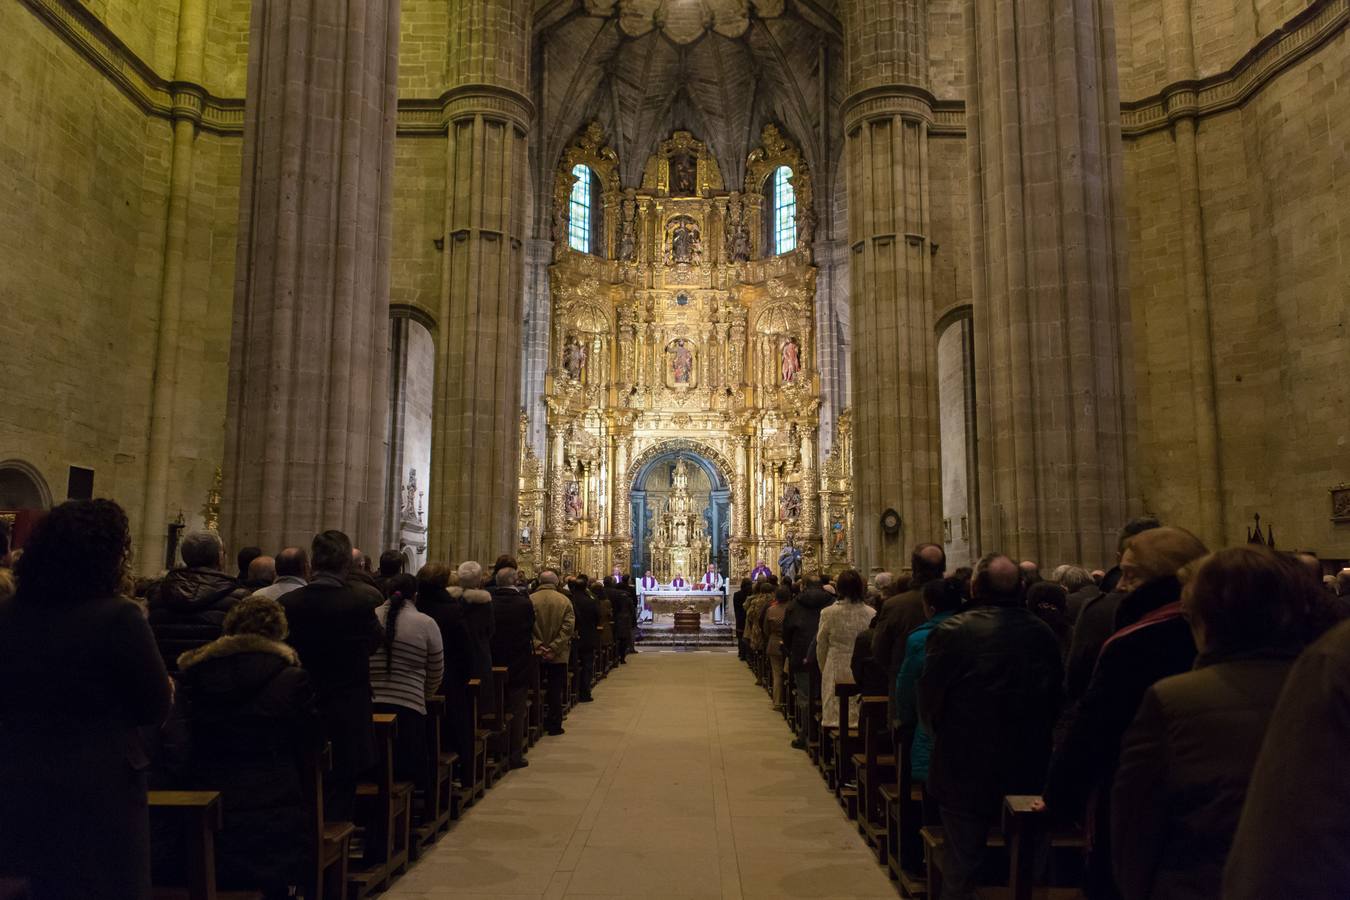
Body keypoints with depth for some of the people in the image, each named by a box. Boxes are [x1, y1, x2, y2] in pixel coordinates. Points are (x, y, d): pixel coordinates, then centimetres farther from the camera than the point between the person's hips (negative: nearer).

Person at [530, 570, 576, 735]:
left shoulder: (530, 600, -6)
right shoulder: (564, 601, -4)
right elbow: (568, 627, -9)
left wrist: (537, 646, -8)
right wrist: (554, 648, -9)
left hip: (535, 654, 0)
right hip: (559, 655, 0)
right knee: (556, 690, 7)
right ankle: (554, 725, 10)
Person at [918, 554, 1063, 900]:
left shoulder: (951, 632, -19)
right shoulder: (1043, 634, -7)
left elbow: (928, 703, -11)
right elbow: (1056, 701, 5)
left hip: (965, 772, -3)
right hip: (1029, 774, 4)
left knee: (962, 871, 11)